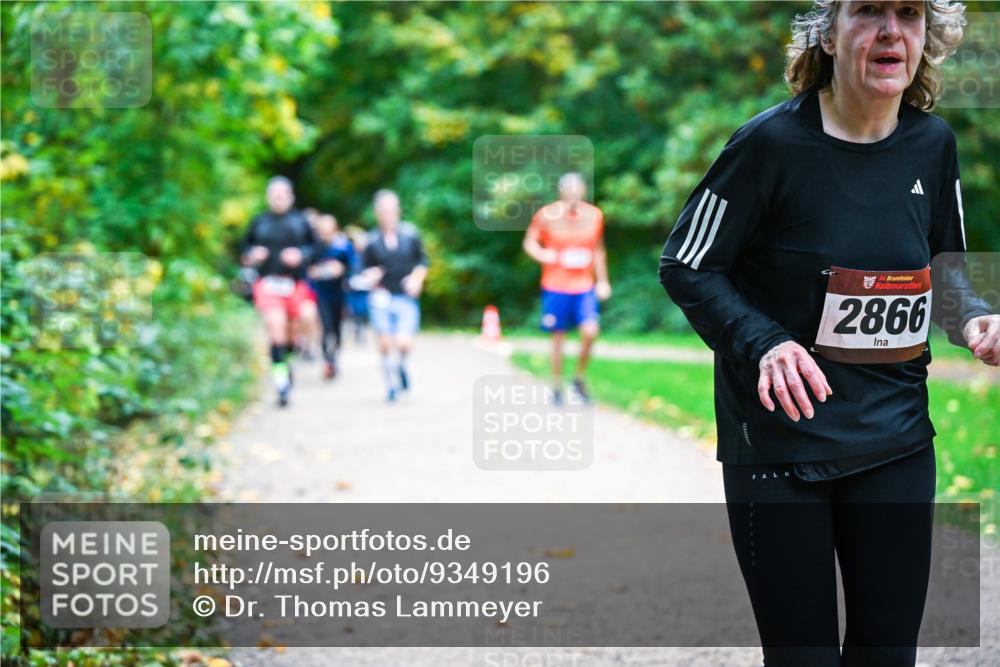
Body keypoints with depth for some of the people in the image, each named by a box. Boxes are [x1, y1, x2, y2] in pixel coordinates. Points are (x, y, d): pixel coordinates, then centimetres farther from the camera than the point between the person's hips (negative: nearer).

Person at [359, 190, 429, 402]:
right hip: (382, 298, 0)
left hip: (406, 298, 0)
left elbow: (422, 260, 10)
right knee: (385, 344, -3)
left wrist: (416, 278, -6)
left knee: (404, 343, -13)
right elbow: (367, 269, 8)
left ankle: (401, 365, 21)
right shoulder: (372, 241, 0)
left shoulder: (410, 235, 1)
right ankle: (391, 382, 17)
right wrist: (370, 277, -14)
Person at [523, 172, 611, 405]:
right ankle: (557, 387, 19)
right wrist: (541, 254, -19)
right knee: (558, 336, 4)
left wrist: (602, 280, 13)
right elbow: (529, 242, 2)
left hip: (584, 287, 2)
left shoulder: (594, 215, 0)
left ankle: (579, 378, 7)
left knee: (590, 331, -15)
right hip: (555, 287, -2)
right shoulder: (547, 215, -9)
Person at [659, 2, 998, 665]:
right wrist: (763, 344, -23)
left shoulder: (932, 144, 1)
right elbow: (685, 267, -8)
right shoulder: (775, 142, -15)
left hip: (897, 441, 5)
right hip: (779, 444, -5)